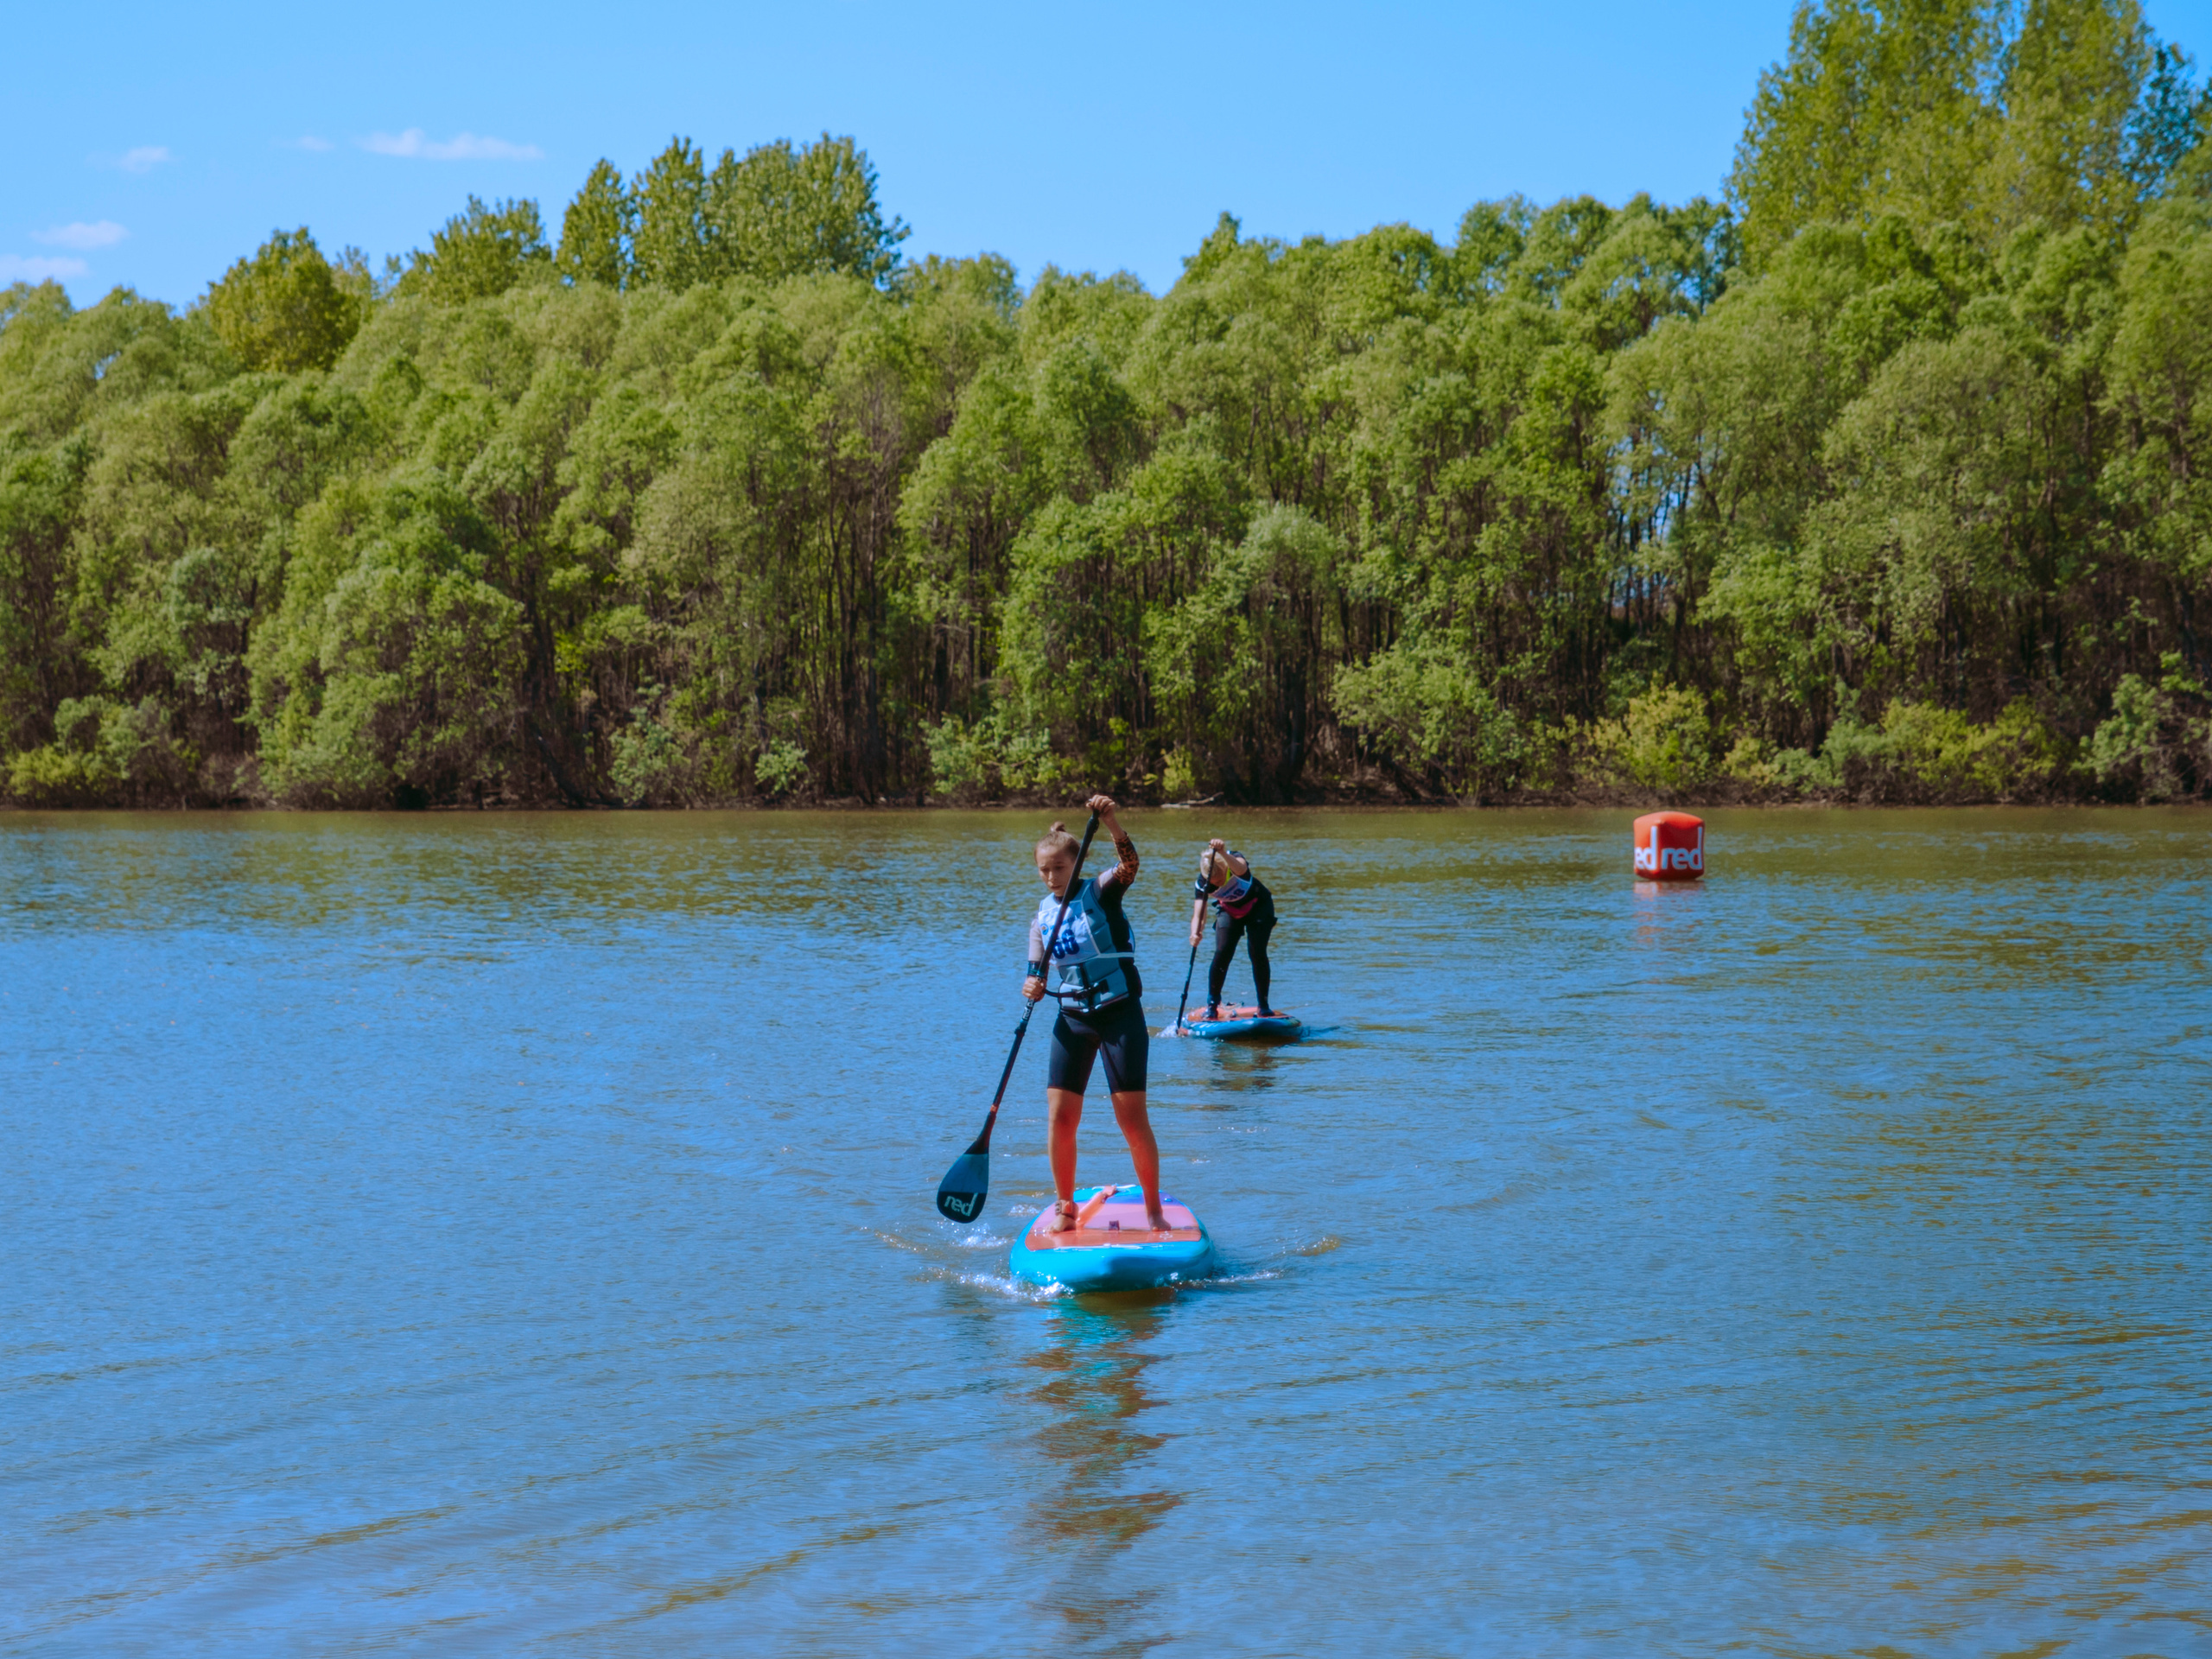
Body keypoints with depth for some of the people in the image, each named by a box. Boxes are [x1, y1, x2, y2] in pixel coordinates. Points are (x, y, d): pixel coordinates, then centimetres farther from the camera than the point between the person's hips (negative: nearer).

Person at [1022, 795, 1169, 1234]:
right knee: (1060, 1118, -3)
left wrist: (1110, 820, -42)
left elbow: (1129, 862, -25)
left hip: (1121, 1015, -4)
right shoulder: (1043, 915, 7)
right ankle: (1065, 1208, 14)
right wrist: (1032, 989, -17)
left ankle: (1154, 1210, 10)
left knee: (1133, 1119, -5)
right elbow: (1037, 975, 7)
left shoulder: (1102, 892, -5)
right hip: (1072, 1020, 4)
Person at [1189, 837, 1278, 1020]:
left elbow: (1240, 869, -60)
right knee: (1222, 954, -14)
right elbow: (1198, 914, -33)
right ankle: (1212, 1005, -1)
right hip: (1231, 911, 2)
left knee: (1257, 953, -15)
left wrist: (1223, 853, -79)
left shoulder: (1236, 861, -34)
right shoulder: (1202, 884, -26)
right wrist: (1195, 933, -55)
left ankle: (1264, 1005, -1)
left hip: (1258, 906, -2)